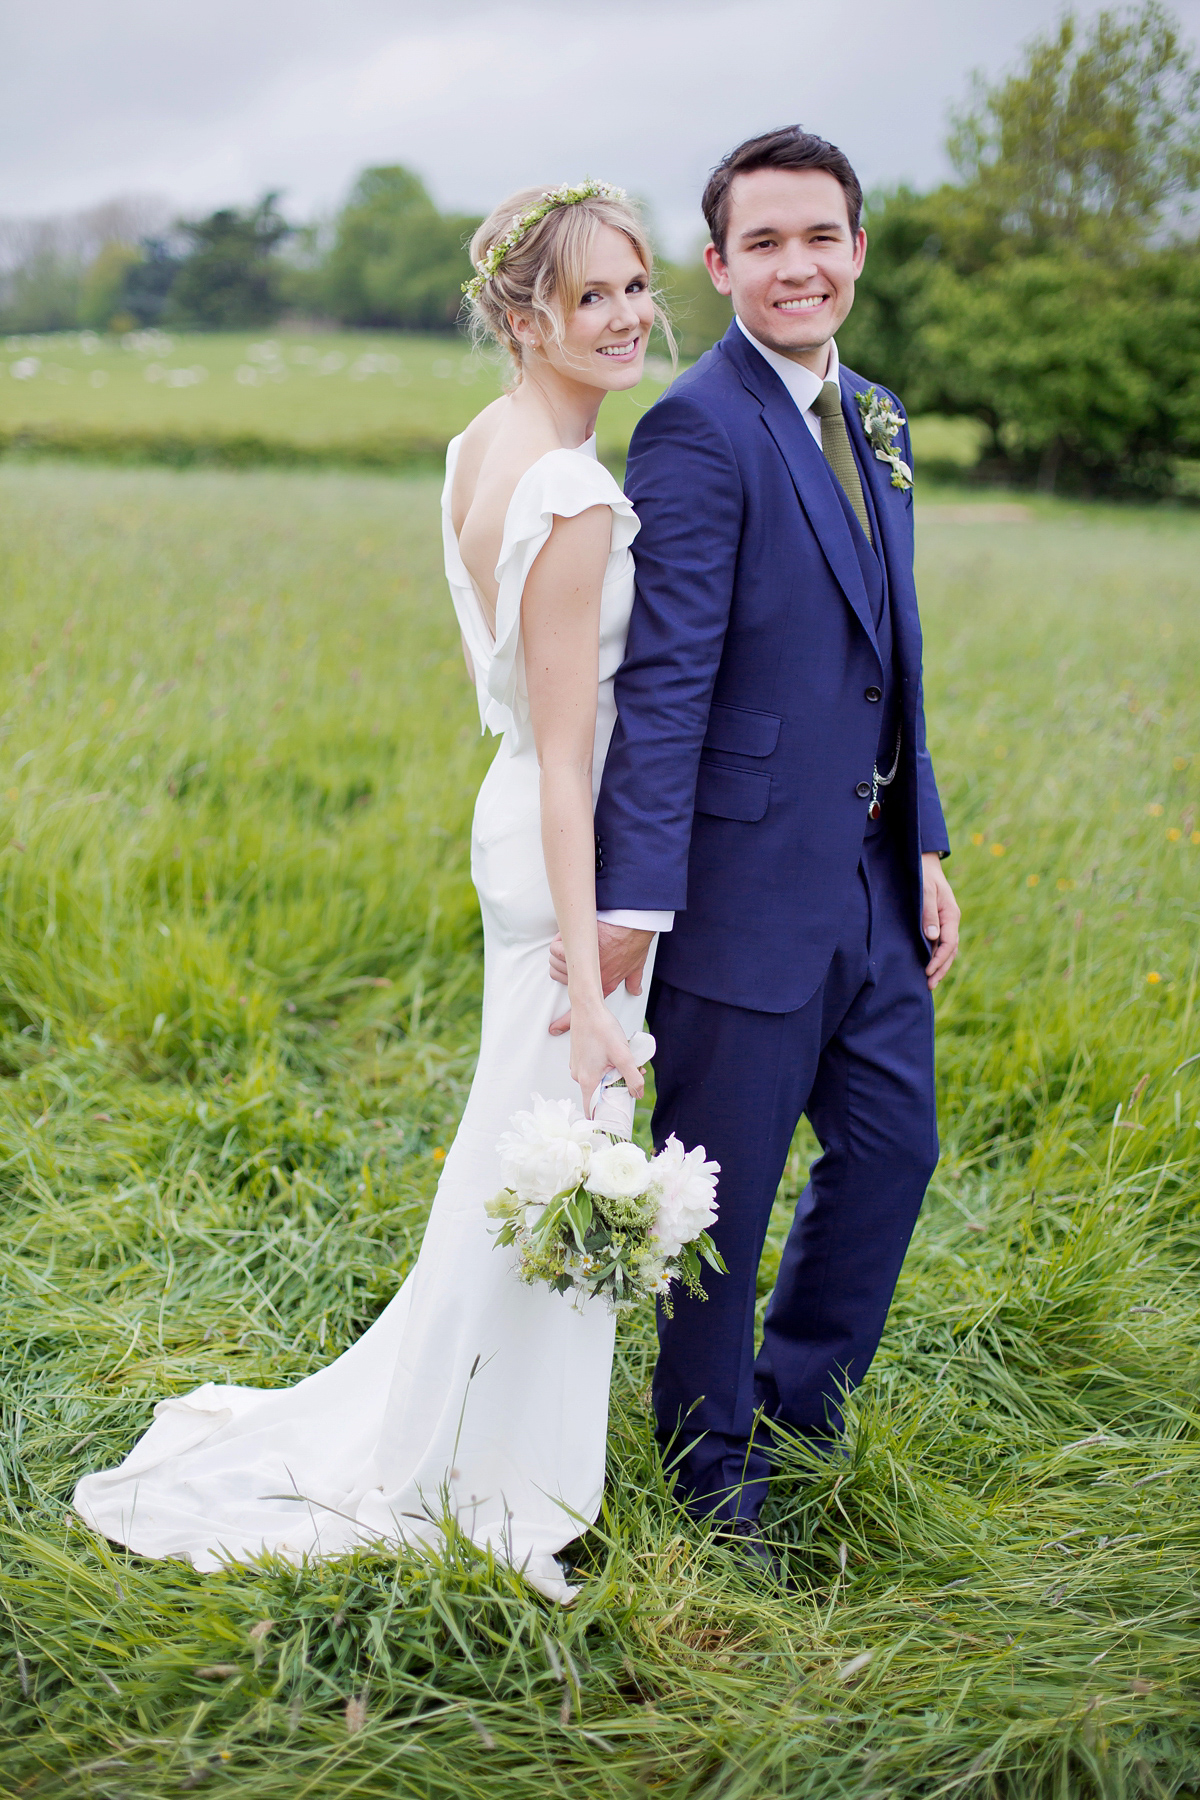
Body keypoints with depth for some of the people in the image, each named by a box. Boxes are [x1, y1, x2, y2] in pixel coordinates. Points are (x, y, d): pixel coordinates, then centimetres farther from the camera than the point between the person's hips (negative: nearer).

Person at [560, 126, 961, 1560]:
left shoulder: (873, 419, 13)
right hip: (750, 883, -8)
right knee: (724, 1196, 6)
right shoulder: (700, 429, -14)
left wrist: (925, 847, 14)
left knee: (891, 1147, 17)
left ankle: (798, 1409, 40)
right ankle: (715, 1485, 26)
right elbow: (663, 681, -20)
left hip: (871, 876, 8)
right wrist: (631, 901, -24)